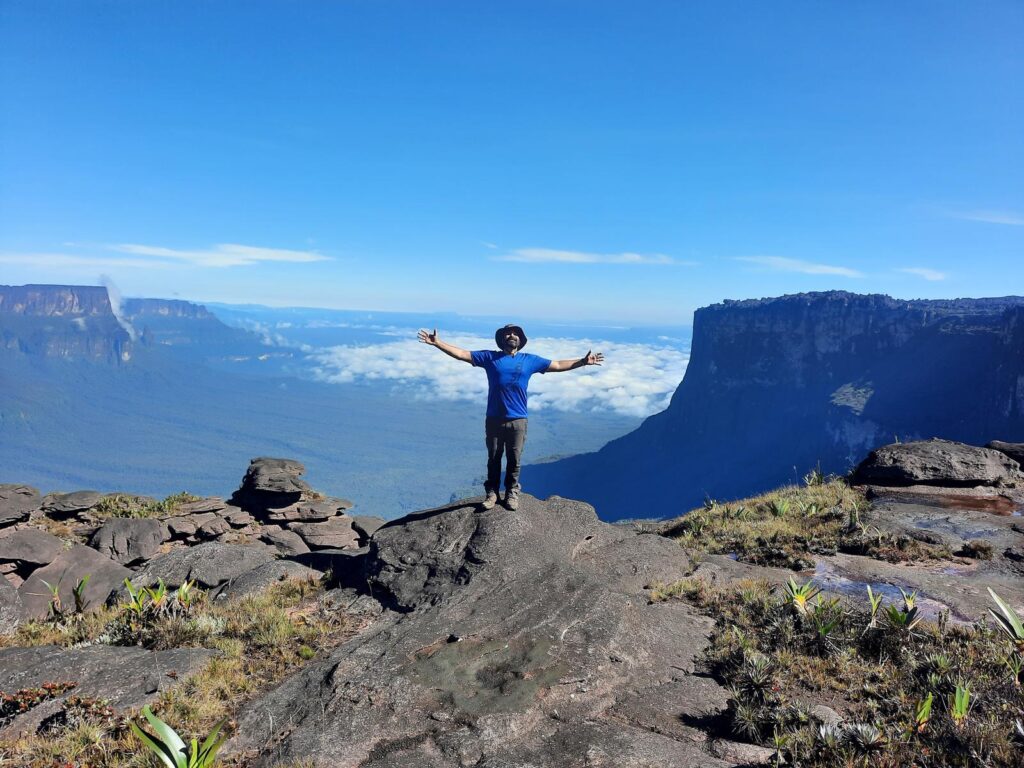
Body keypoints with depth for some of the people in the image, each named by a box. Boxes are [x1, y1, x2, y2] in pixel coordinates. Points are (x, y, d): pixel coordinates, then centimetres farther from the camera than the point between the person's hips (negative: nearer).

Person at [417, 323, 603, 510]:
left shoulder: (530, 360, 8)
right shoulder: (489, 357, 5)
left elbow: (558, 365, 13)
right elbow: (461, 354, 2)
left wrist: (583, 361, 8)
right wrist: (437, 343, -6)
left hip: (518, 421, 1)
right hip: (494, 420, 0)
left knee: (514, 460, 7)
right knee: (493, 458, 8)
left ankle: (512, 493, 21)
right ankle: (491, 492, 21)